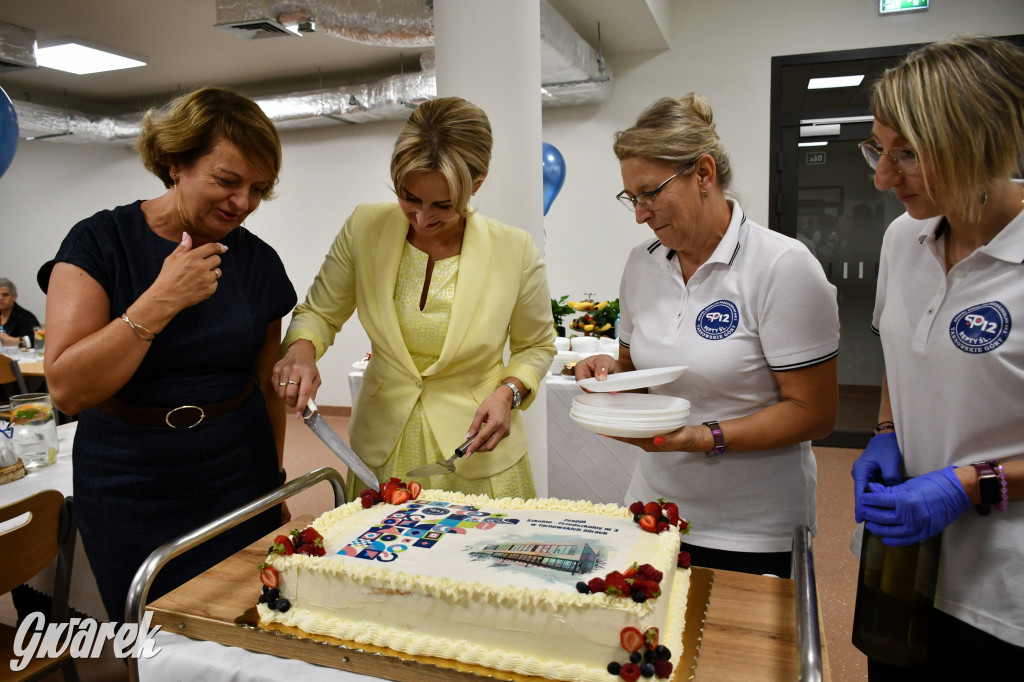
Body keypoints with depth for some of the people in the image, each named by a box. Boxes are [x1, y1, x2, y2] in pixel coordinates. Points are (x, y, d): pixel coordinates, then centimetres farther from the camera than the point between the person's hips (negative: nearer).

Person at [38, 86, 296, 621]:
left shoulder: (259, 262, 0)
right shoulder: (100, 242, -9)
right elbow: (68, 390, -17)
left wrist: (273, 480, 9)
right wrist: (161, 301, -23)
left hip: (239, 485, 2)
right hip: (131, 493, -2)